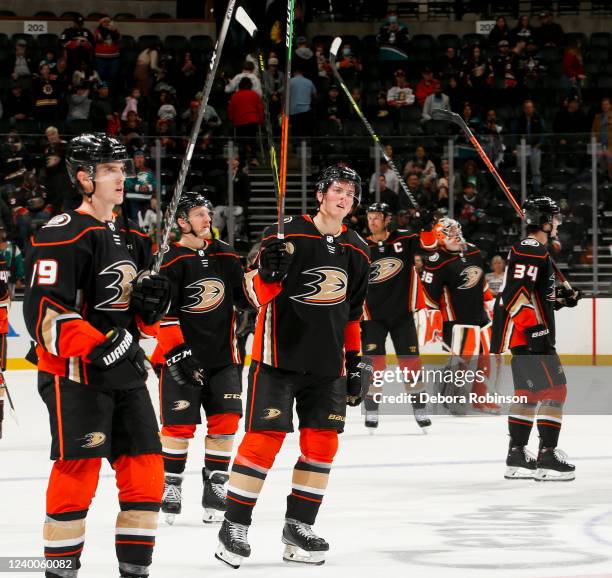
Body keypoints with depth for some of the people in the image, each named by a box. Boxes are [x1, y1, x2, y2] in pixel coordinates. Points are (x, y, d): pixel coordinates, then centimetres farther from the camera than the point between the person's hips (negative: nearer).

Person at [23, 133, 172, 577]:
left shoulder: (132, 238, 16)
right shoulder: (63, 235, -12)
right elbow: (44, 312, -19)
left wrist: (152, 302, 1)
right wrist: (96, 346, -28)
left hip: (126, 373, 8)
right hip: (75, 374, -8)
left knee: (145, 470, 6)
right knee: (77, 473, -9)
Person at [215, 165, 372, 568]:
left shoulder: (357, 252, 10)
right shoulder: (286, 235, -9)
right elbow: (259, 295, -9)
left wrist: (356, 359, 15)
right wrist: (267, 273, -29)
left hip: (326, 363, 6)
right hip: (279, 356, -6)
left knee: (322, 441, 3)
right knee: (265, 438, -9)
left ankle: (298, 527, 13)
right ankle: (235, 526, -1)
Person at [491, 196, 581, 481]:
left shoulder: (535, 250, 20)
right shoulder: (531, 250, -15)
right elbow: (517, 292, -24)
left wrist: (562, 297, 14)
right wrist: (535, 328, -26)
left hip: (525, 335, 11)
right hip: (527, 332, -11)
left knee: (529, 391, 13)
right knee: (555, 389, -10)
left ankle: (517, 457, 17)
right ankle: (547, 457, -12)